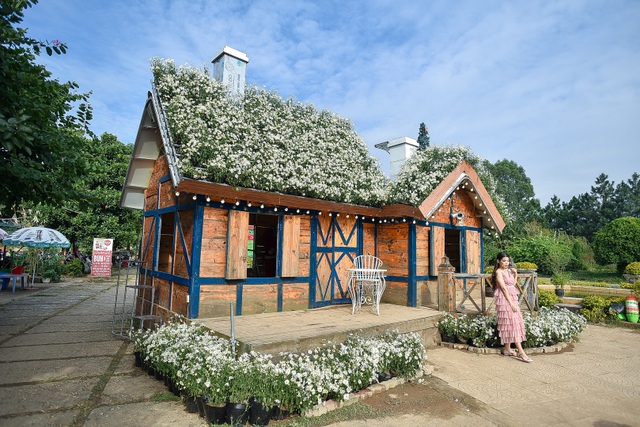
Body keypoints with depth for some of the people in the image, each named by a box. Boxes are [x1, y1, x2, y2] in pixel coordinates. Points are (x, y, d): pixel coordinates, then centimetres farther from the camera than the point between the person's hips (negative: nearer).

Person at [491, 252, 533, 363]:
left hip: (512, 298, 8)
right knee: (513, 322, -9)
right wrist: (511, 303, -17)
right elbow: (504, 288, -15)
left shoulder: (509, 271, 14)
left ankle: (507, 349, 18)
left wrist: (515, 275, 11)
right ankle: (521, 352, -9)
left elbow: (512, 285, 20)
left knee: (510, 324, 9)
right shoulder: (499, 272, -11)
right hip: (504, 299, -8)